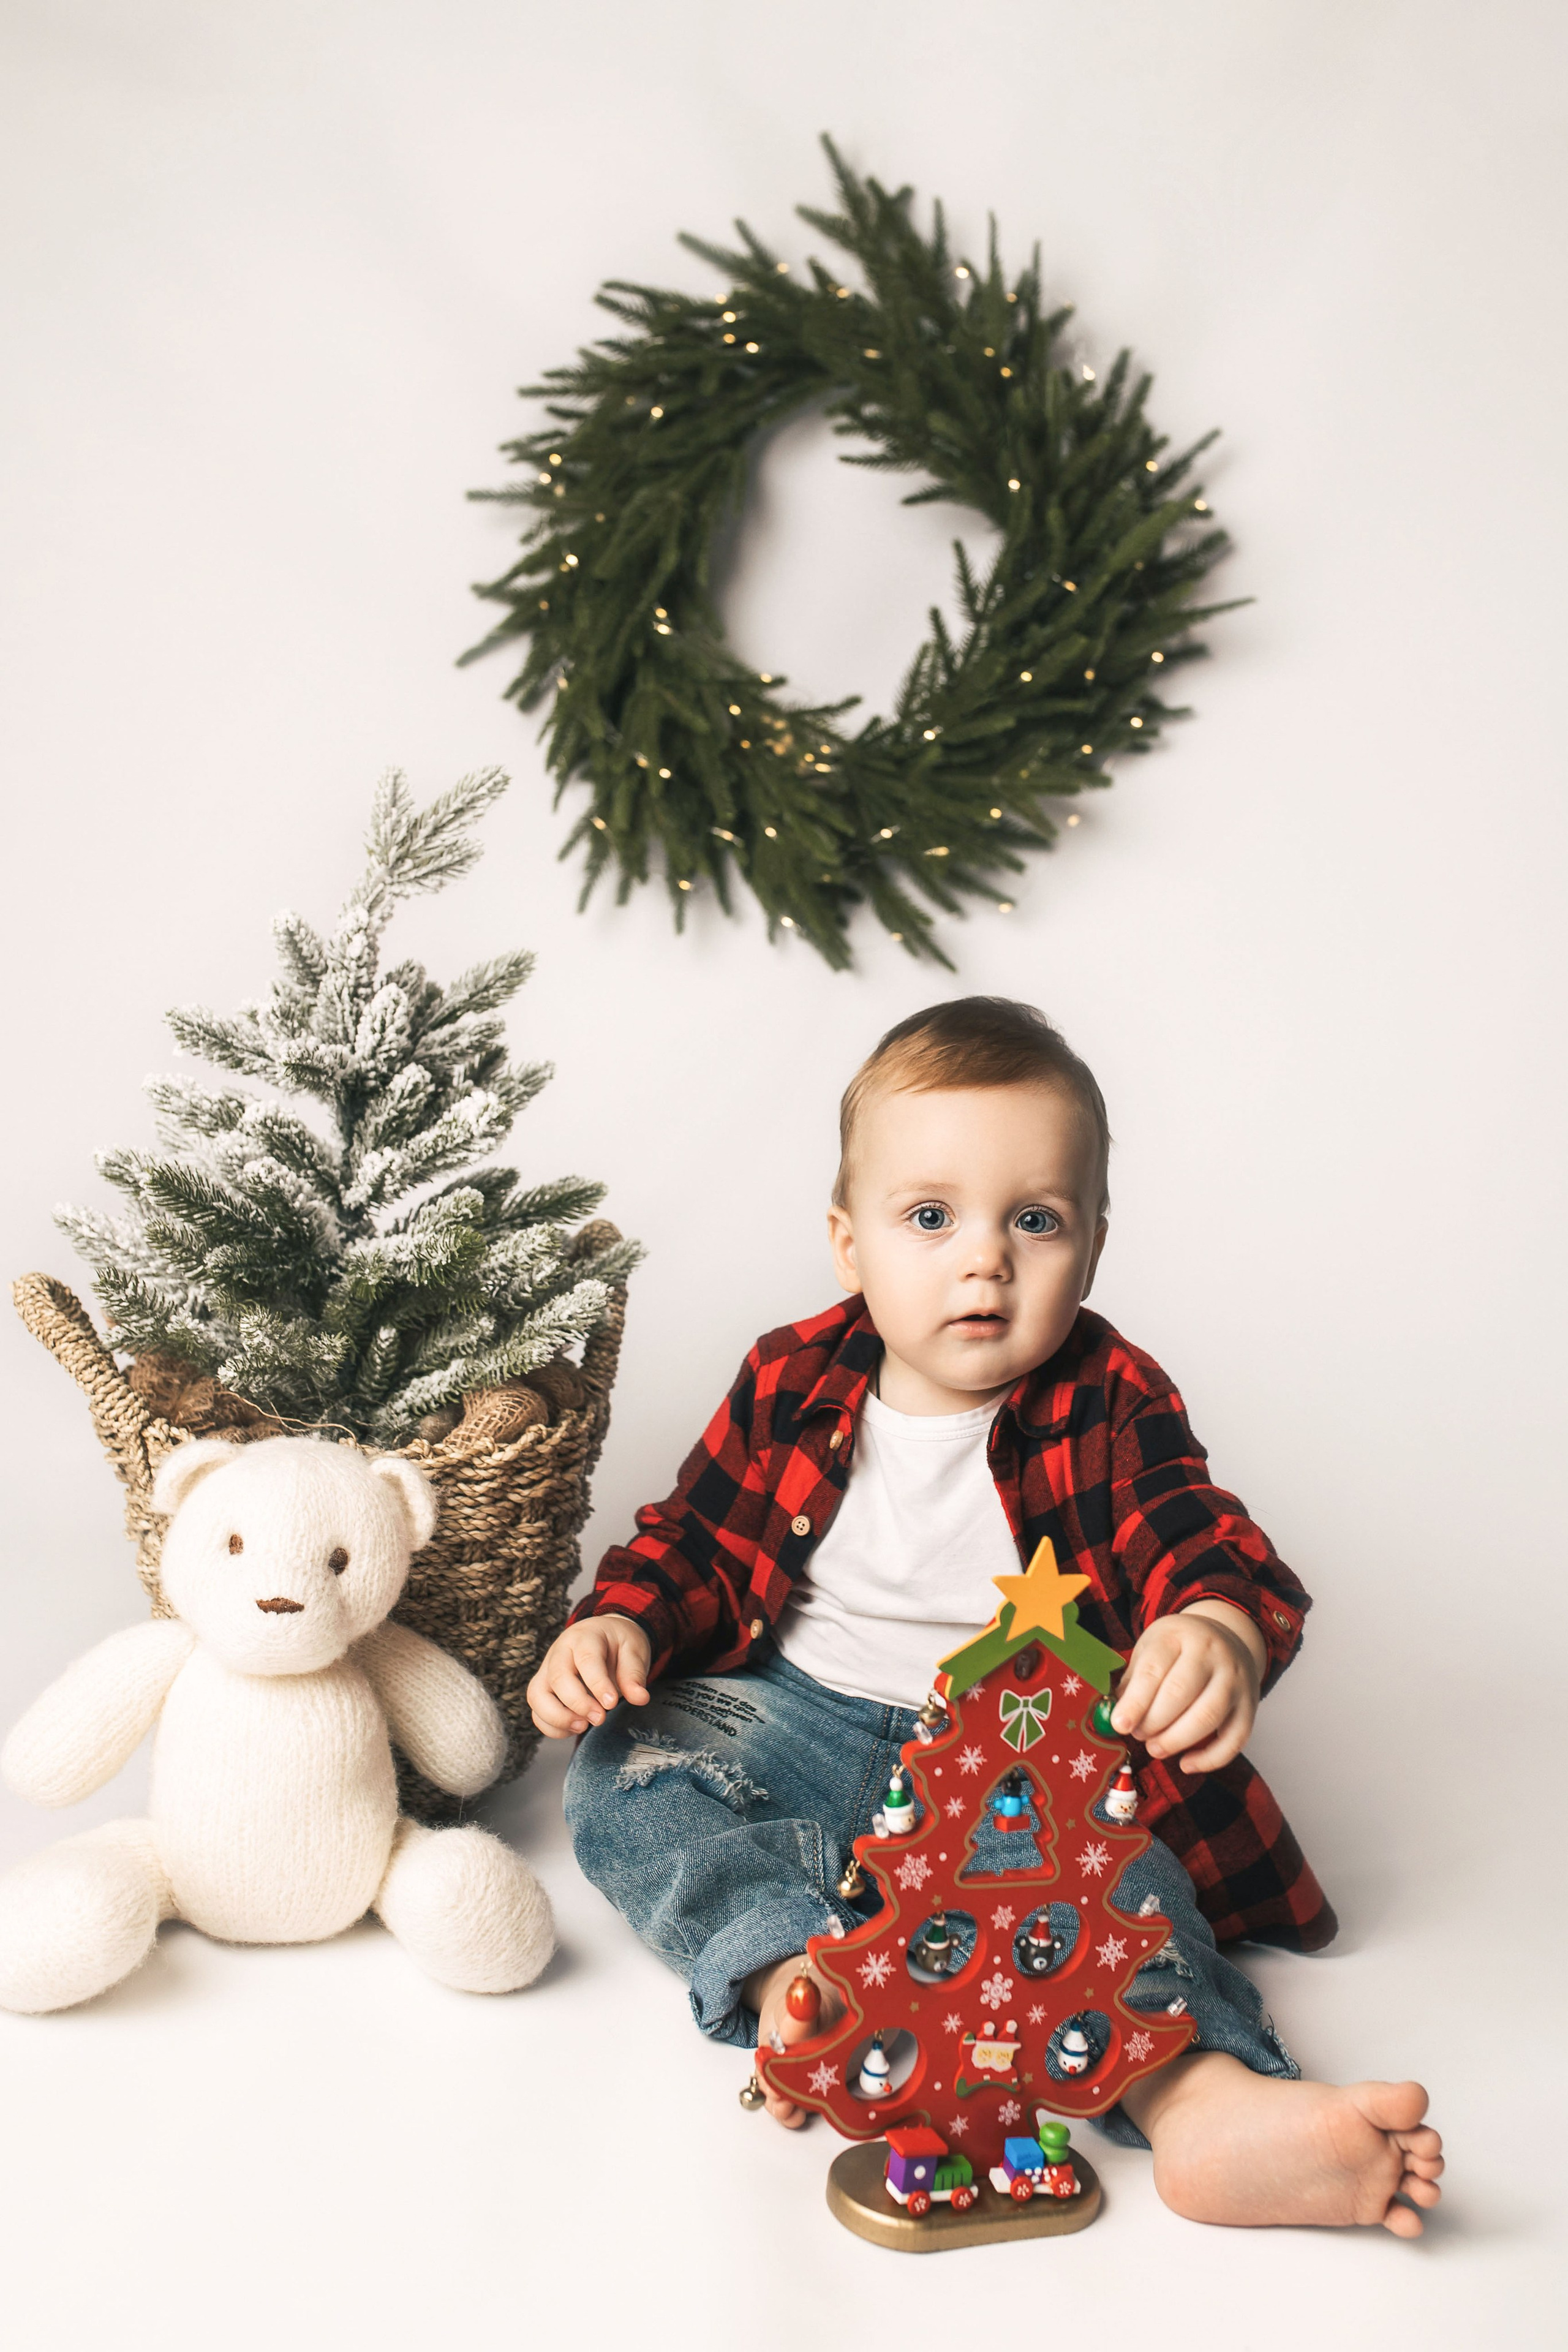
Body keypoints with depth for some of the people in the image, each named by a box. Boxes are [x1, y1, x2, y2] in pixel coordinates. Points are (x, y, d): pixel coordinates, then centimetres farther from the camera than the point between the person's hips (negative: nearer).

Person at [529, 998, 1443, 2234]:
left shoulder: (1109, 1405, -7)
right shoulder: (794, 1385, 0)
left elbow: (1205, 1548, -19)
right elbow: (696, 1540, 8)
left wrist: (1219, 1632, -44)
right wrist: (621, 1623, -14)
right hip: (804, 1718, 3)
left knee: (1110, 1879, -31)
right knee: (619, 1772, -20)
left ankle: (1202, 2098, -50)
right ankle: (791, 1969, -36)